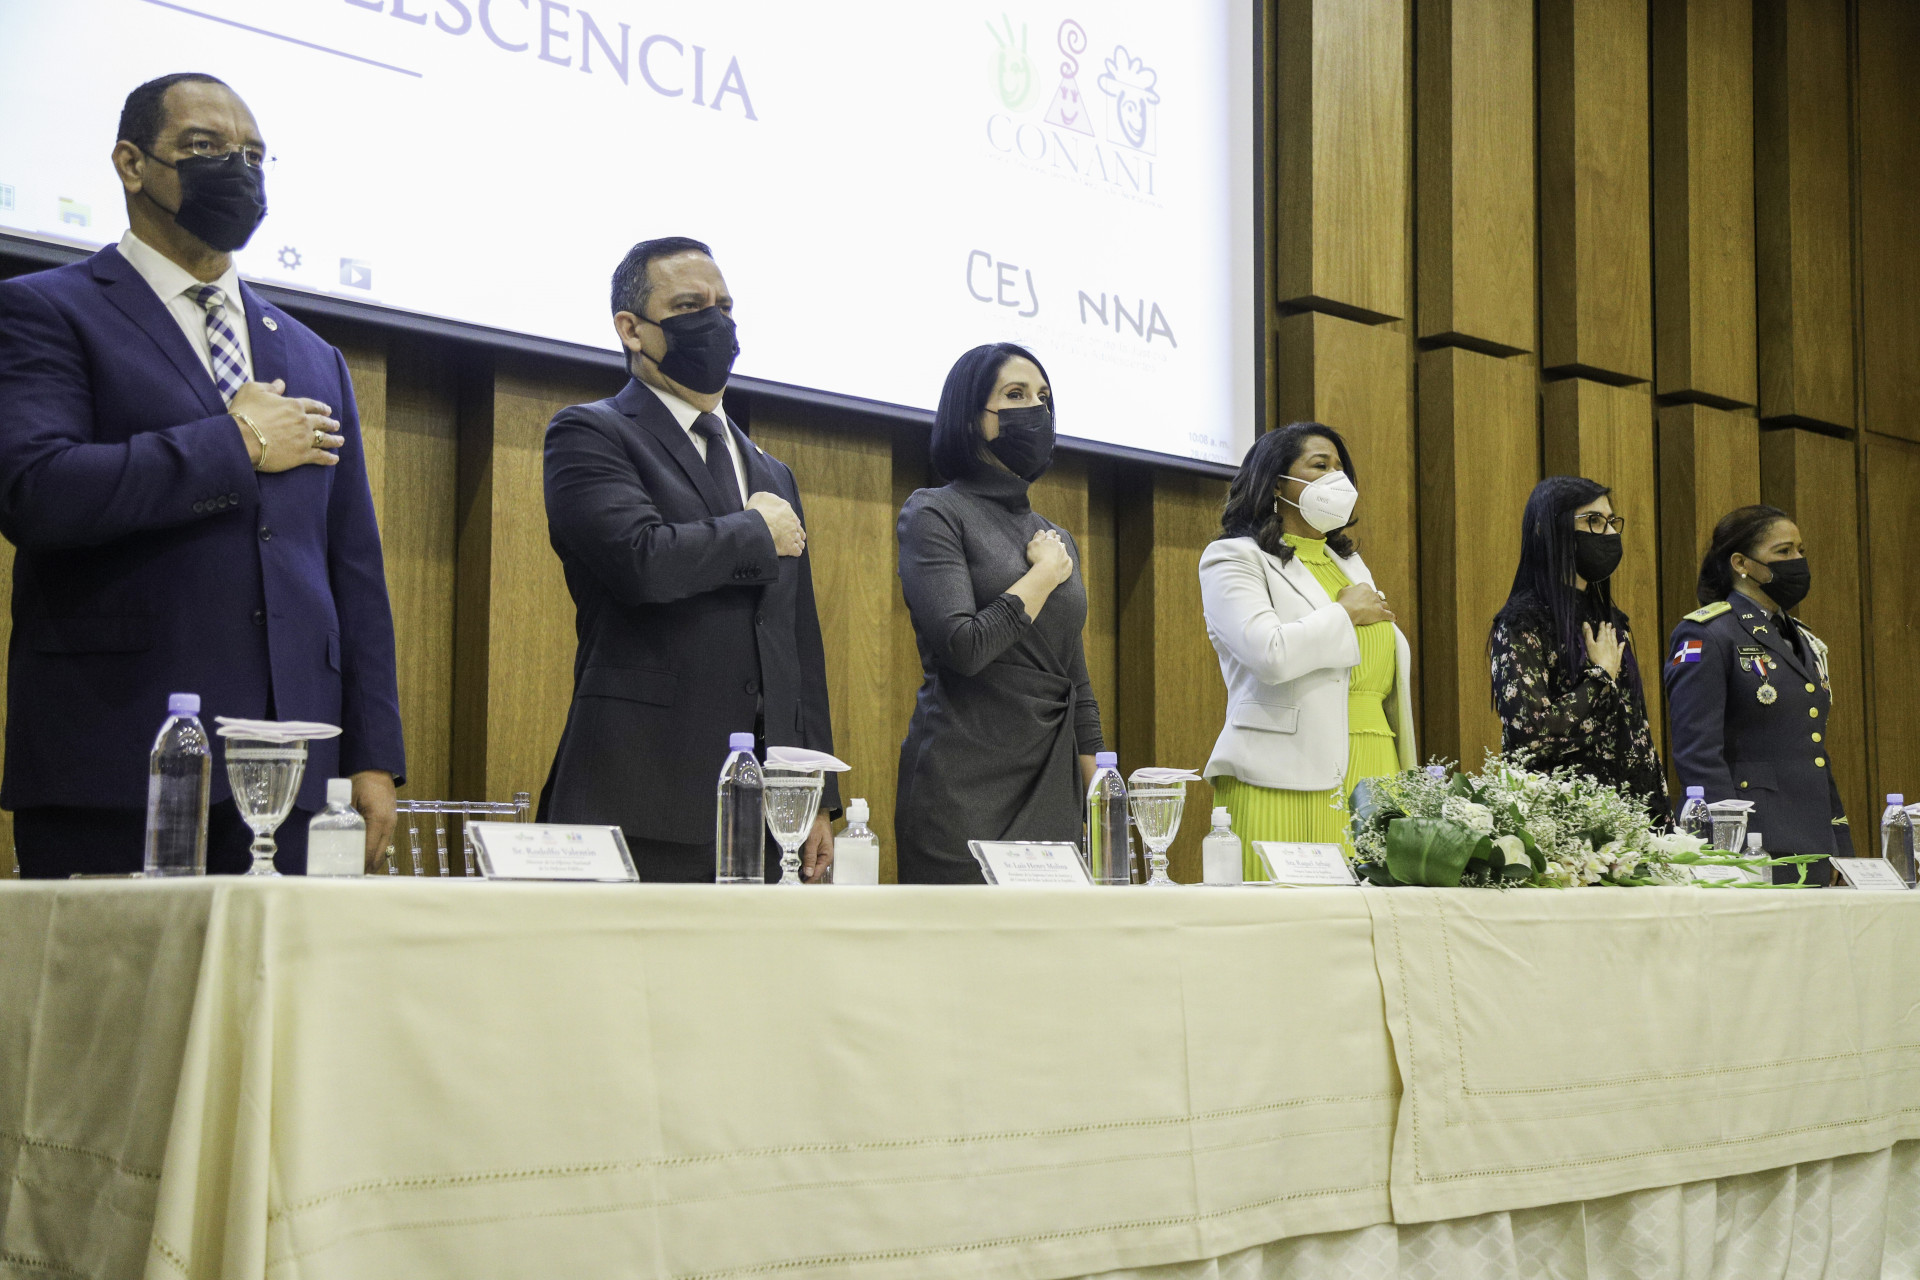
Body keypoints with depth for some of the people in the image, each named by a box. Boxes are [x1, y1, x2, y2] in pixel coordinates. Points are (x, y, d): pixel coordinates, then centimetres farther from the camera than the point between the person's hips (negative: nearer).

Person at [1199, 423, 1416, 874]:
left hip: (1373, 776, 6)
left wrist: (1407, 771, 21)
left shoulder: (1349, 561, 24)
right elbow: (1271, 653, -18)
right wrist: (1345, 613, -3)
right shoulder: (1234, 558, 1)